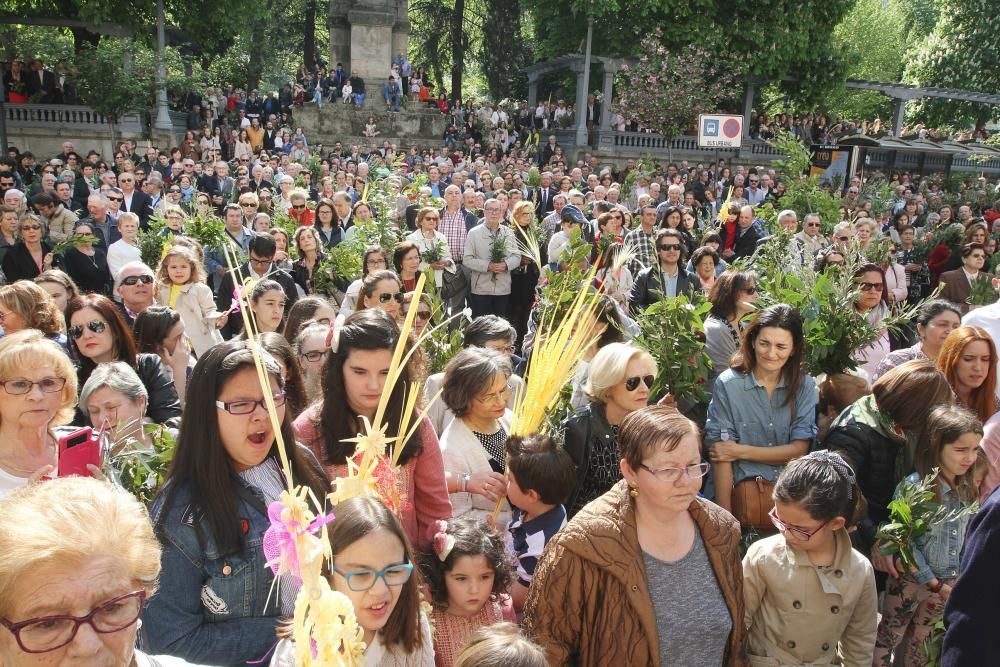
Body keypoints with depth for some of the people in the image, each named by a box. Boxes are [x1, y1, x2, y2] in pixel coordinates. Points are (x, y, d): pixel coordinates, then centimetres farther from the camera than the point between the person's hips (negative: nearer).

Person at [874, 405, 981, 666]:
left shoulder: (969, 490, -3)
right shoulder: (913, 487, -22)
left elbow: (968, 538, 7)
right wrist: (935, 584, -13)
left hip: (948, 583, 5)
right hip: (911, 581, -5)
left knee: (918, 641, 20)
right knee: (888, 638, 8)